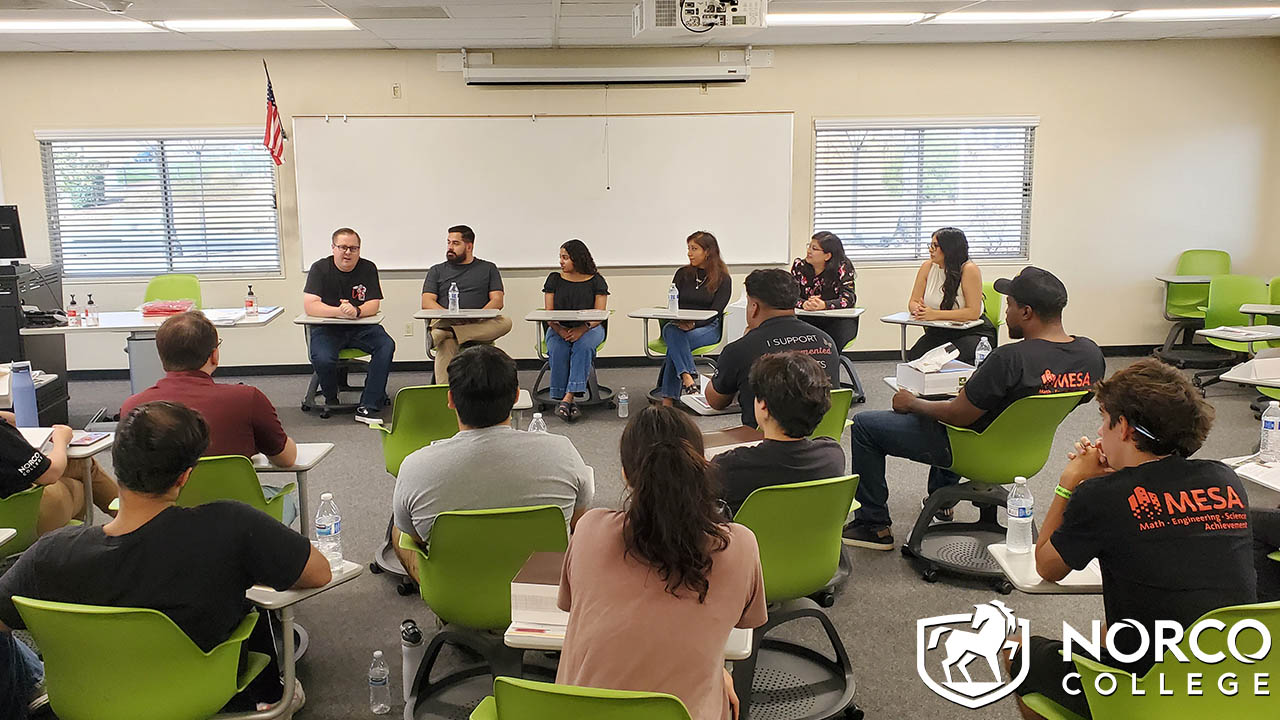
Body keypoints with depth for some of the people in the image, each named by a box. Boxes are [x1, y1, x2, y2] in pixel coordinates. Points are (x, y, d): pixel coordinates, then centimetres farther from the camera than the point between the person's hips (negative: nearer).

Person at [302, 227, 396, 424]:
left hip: (361, 328, 2)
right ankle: (331, 399, 4)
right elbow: (310, 306, -16)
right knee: (322, 359, -31)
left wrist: (356, 311, -30)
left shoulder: (368, 268, 1)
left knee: (387, 345, -26)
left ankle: (368, 407, -24)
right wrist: (339, 311, -32)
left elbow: (374, 305, -7)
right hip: (327, 328, -2)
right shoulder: (320, 269, -4)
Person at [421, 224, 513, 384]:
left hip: (480, 325, 1)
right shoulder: (437, 271, 21)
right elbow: (426, 303, 8)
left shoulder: (488, 268, 20)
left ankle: (448, 333, -43)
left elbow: (497, 301, 7)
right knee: (446, 344, -37)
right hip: (445, 322, 0)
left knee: (505, 322, -33)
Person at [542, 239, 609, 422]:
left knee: (583, 346, -35)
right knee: (558, 350, -31)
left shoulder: (596, 281, 1)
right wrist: (560, 330, -19)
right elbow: (549, 313, 2)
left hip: (589, 328, -2)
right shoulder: (554, 279, 8)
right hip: (559, 328, 2)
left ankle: (568, 398, -39)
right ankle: (569, 401, -29)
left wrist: (582, 329, -25)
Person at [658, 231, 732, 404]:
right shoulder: (682, 274, 14)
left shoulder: (723, 279, 3)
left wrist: (693, 324, -24)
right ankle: (688, 379, -52)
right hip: (679, 325, 3)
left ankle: (667, 398, -39)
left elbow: (715, 312, -6)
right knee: (673, 332, -36)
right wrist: (680, 321, -16)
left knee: (675, 344, -33)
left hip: (707, 327, -3)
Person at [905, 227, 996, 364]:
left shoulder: (969, 269, -14)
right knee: (913, 357, -22)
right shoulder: (927, 267, 2)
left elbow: (973, 312, -21)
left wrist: (935, 314, -29)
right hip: (938, 331, 4)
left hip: (972, 332, -4)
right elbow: (913, 302, 4)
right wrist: (918, 310, -22)